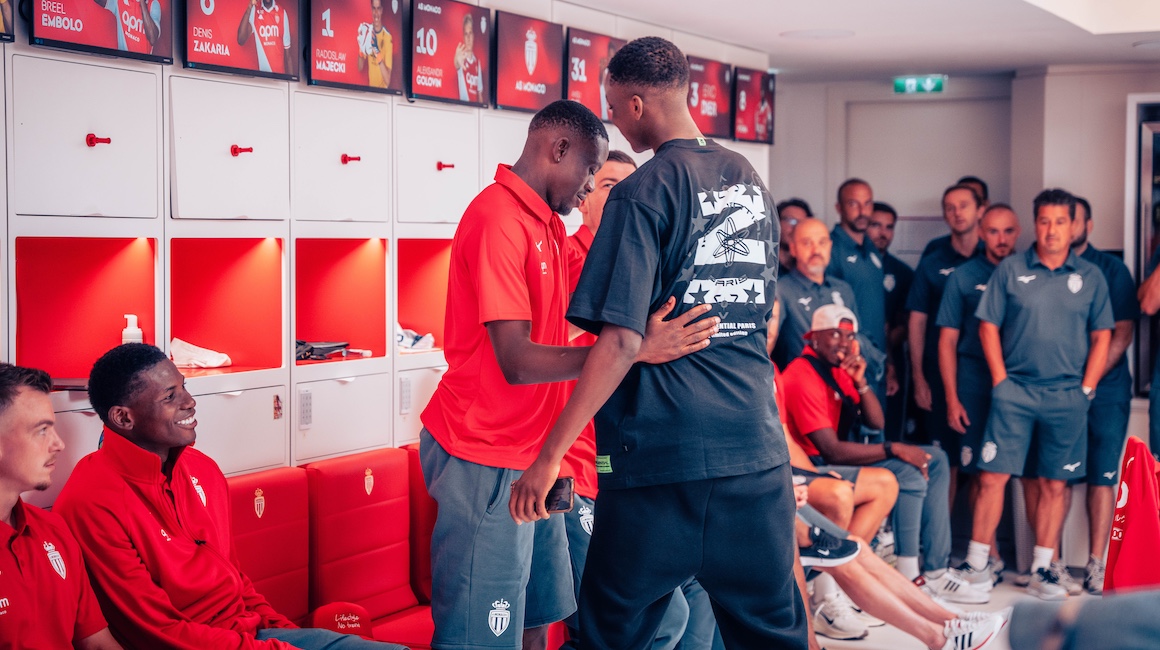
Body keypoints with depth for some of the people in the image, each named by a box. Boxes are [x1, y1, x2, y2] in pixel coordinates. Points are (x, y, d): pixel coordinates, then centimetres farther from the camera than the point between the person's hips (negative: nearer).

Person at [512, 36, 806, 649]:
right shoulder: (751, 182, 11)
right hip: (756, 451, 6)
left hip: (662, 453, -6)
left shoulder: (641, 194, -10)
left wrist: (549, 456, -16)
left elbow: (622, 341, -19)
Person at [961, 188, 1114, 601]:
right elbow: (989, 326, 4)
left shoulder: (1090, 277, 8)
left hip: (1067, 396, 1)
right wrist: (1001, 380, -3)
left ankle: (1041, 570, 14)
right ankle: (976, 564, 2)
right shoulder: (1010, 270, 4)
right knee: (992, 475, -5)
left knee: (1054, 484, 5)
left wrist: (1086, 388, 1)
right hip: (1014, 391, -1)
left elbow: (1102, 337, 9)